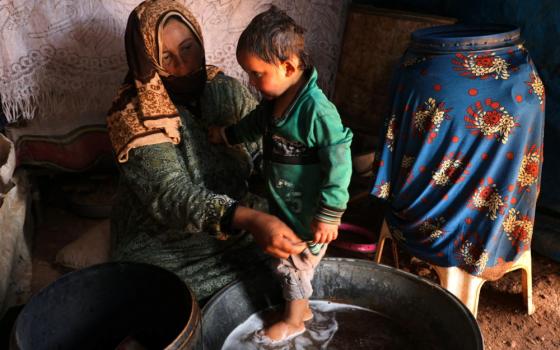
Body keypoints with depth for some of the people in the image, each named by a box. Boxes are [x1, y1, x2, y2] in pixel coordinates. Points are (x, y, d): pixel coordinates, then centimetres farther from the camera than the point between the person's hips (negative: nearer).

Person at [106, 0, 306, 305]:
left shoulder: (226, 90, -3)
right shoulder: (134, 117, -17)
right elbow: (171, 195, -28)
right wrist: (248, 219, -44)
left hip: (237, 233, 4)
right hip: (165, 248, -3)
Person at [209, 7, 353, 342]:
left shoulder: (317, 110, -29)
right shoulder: (274, 98, -3)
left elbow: (339, 164, -26)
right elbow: (257, 123, 22)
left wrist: (329, 215, -22)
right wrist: (227, 134, 28)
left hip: (307, 213, -8)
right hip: (282, 204, 8)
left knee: (292, 264, 10)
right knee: (286, 260, 22)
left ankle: (293, 320, 35)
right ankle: (302, 307, 45)